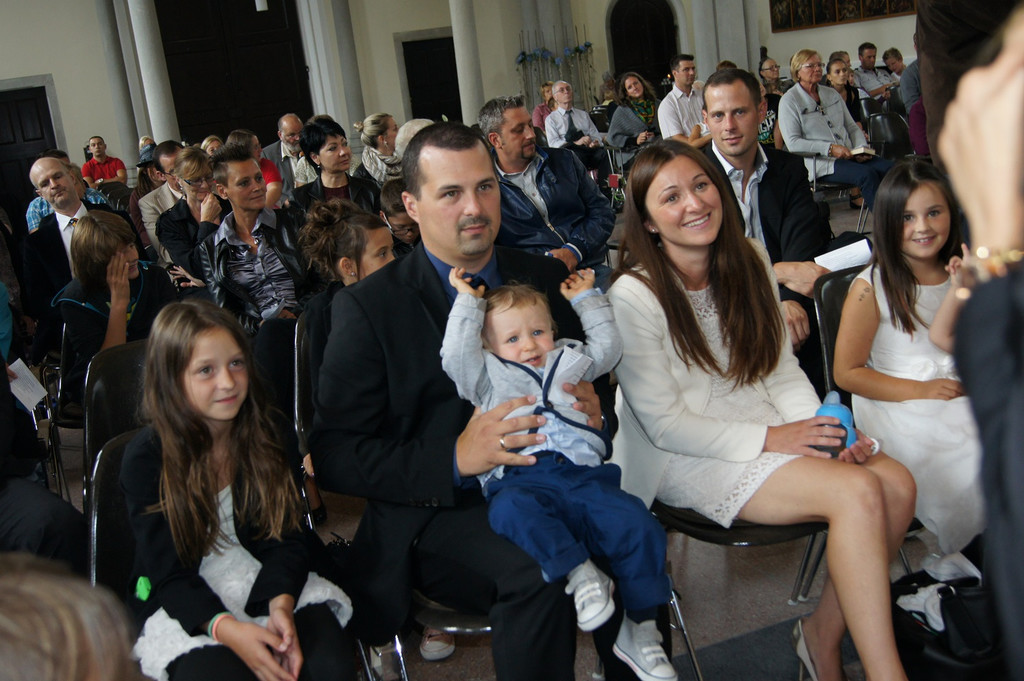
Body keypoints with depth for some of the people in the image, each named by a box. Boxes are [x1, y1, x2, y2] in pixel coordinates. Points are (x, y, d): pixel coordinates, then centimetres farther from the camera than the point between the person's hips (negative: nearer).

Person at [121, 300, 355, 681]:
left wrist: (281, 605, -22)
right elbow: (168, 573, -12)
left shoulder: (266, 435, 1)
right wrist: (226, 628, -29)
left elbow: (287, 536, -2)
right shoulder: (145, 459, -9)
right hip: (184, 605, -2)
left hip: (270, 583, 2)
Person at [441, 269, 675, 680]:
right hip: (521, 480, -2)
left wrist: (587, 299, 37)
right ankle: (579, 573, -39)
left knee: (638, 526, -20)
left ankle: (640, 630, -9)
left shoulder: (569, 362, 32)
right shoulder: (489, 376, 22)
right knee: (510, 509, -40)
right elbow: (455, 356, 7)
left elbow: (607, 347, 36)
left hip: (583, 474, 3)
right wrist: (468, 302, 13)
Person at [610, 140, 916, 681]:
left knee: (897, 483, -17)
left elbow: (782, 370, 9)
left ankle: (823, 634, 3)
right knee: (858, 493, -25)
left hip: (770, 428, 7)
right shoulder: (634, 296, -14)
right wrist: (767, 439, -18)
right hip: (689, 458, -6)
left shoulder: (749, 261, 5)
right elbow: (663, 424, -14)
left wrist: (825, 429, -9)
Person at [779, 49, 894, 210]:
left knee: (890, 167, -19)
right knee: (867, 174, -30)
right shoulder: (789, 101, 0)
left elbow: (852, 127, 21)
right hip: (819, 162, -7)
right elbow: (793, 143, -11)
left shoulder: (832, 94, 21)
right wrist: (830, 148, -18)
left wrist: (861, 148, -1)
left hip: (848, 156, 7)